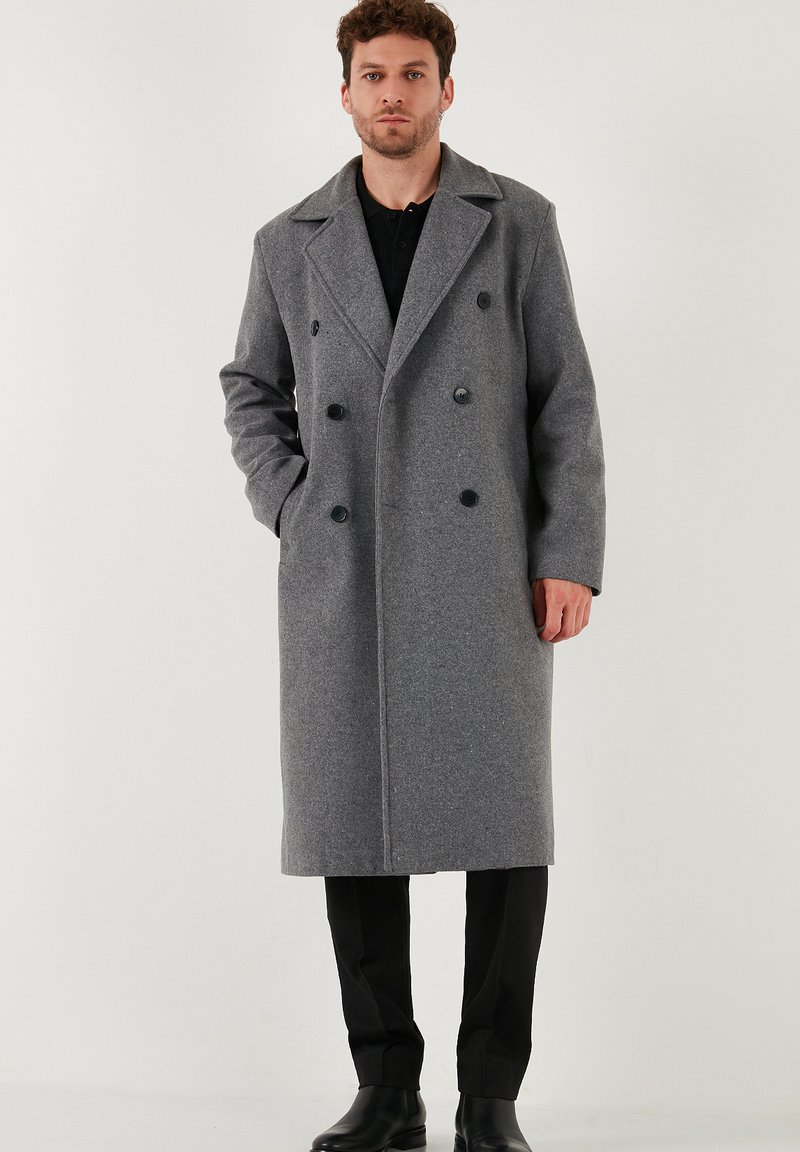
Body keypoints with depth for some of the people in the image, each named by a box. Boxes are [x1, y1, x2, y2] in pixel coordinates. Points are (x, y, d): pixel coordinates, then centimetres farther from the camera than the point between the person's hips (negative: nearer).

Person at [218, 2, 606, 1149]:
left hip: (485, 567, -2)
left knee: (505, 825, -5)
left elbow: (565, 397, 2)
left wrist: (571, 558, -7)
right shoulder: (291, 242, 10)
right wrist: (291, 508, 5)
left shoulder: (516, 222, 4)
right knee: (353, 828, 2)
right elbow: (252, 390, 21)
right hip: (340, 577, 2)